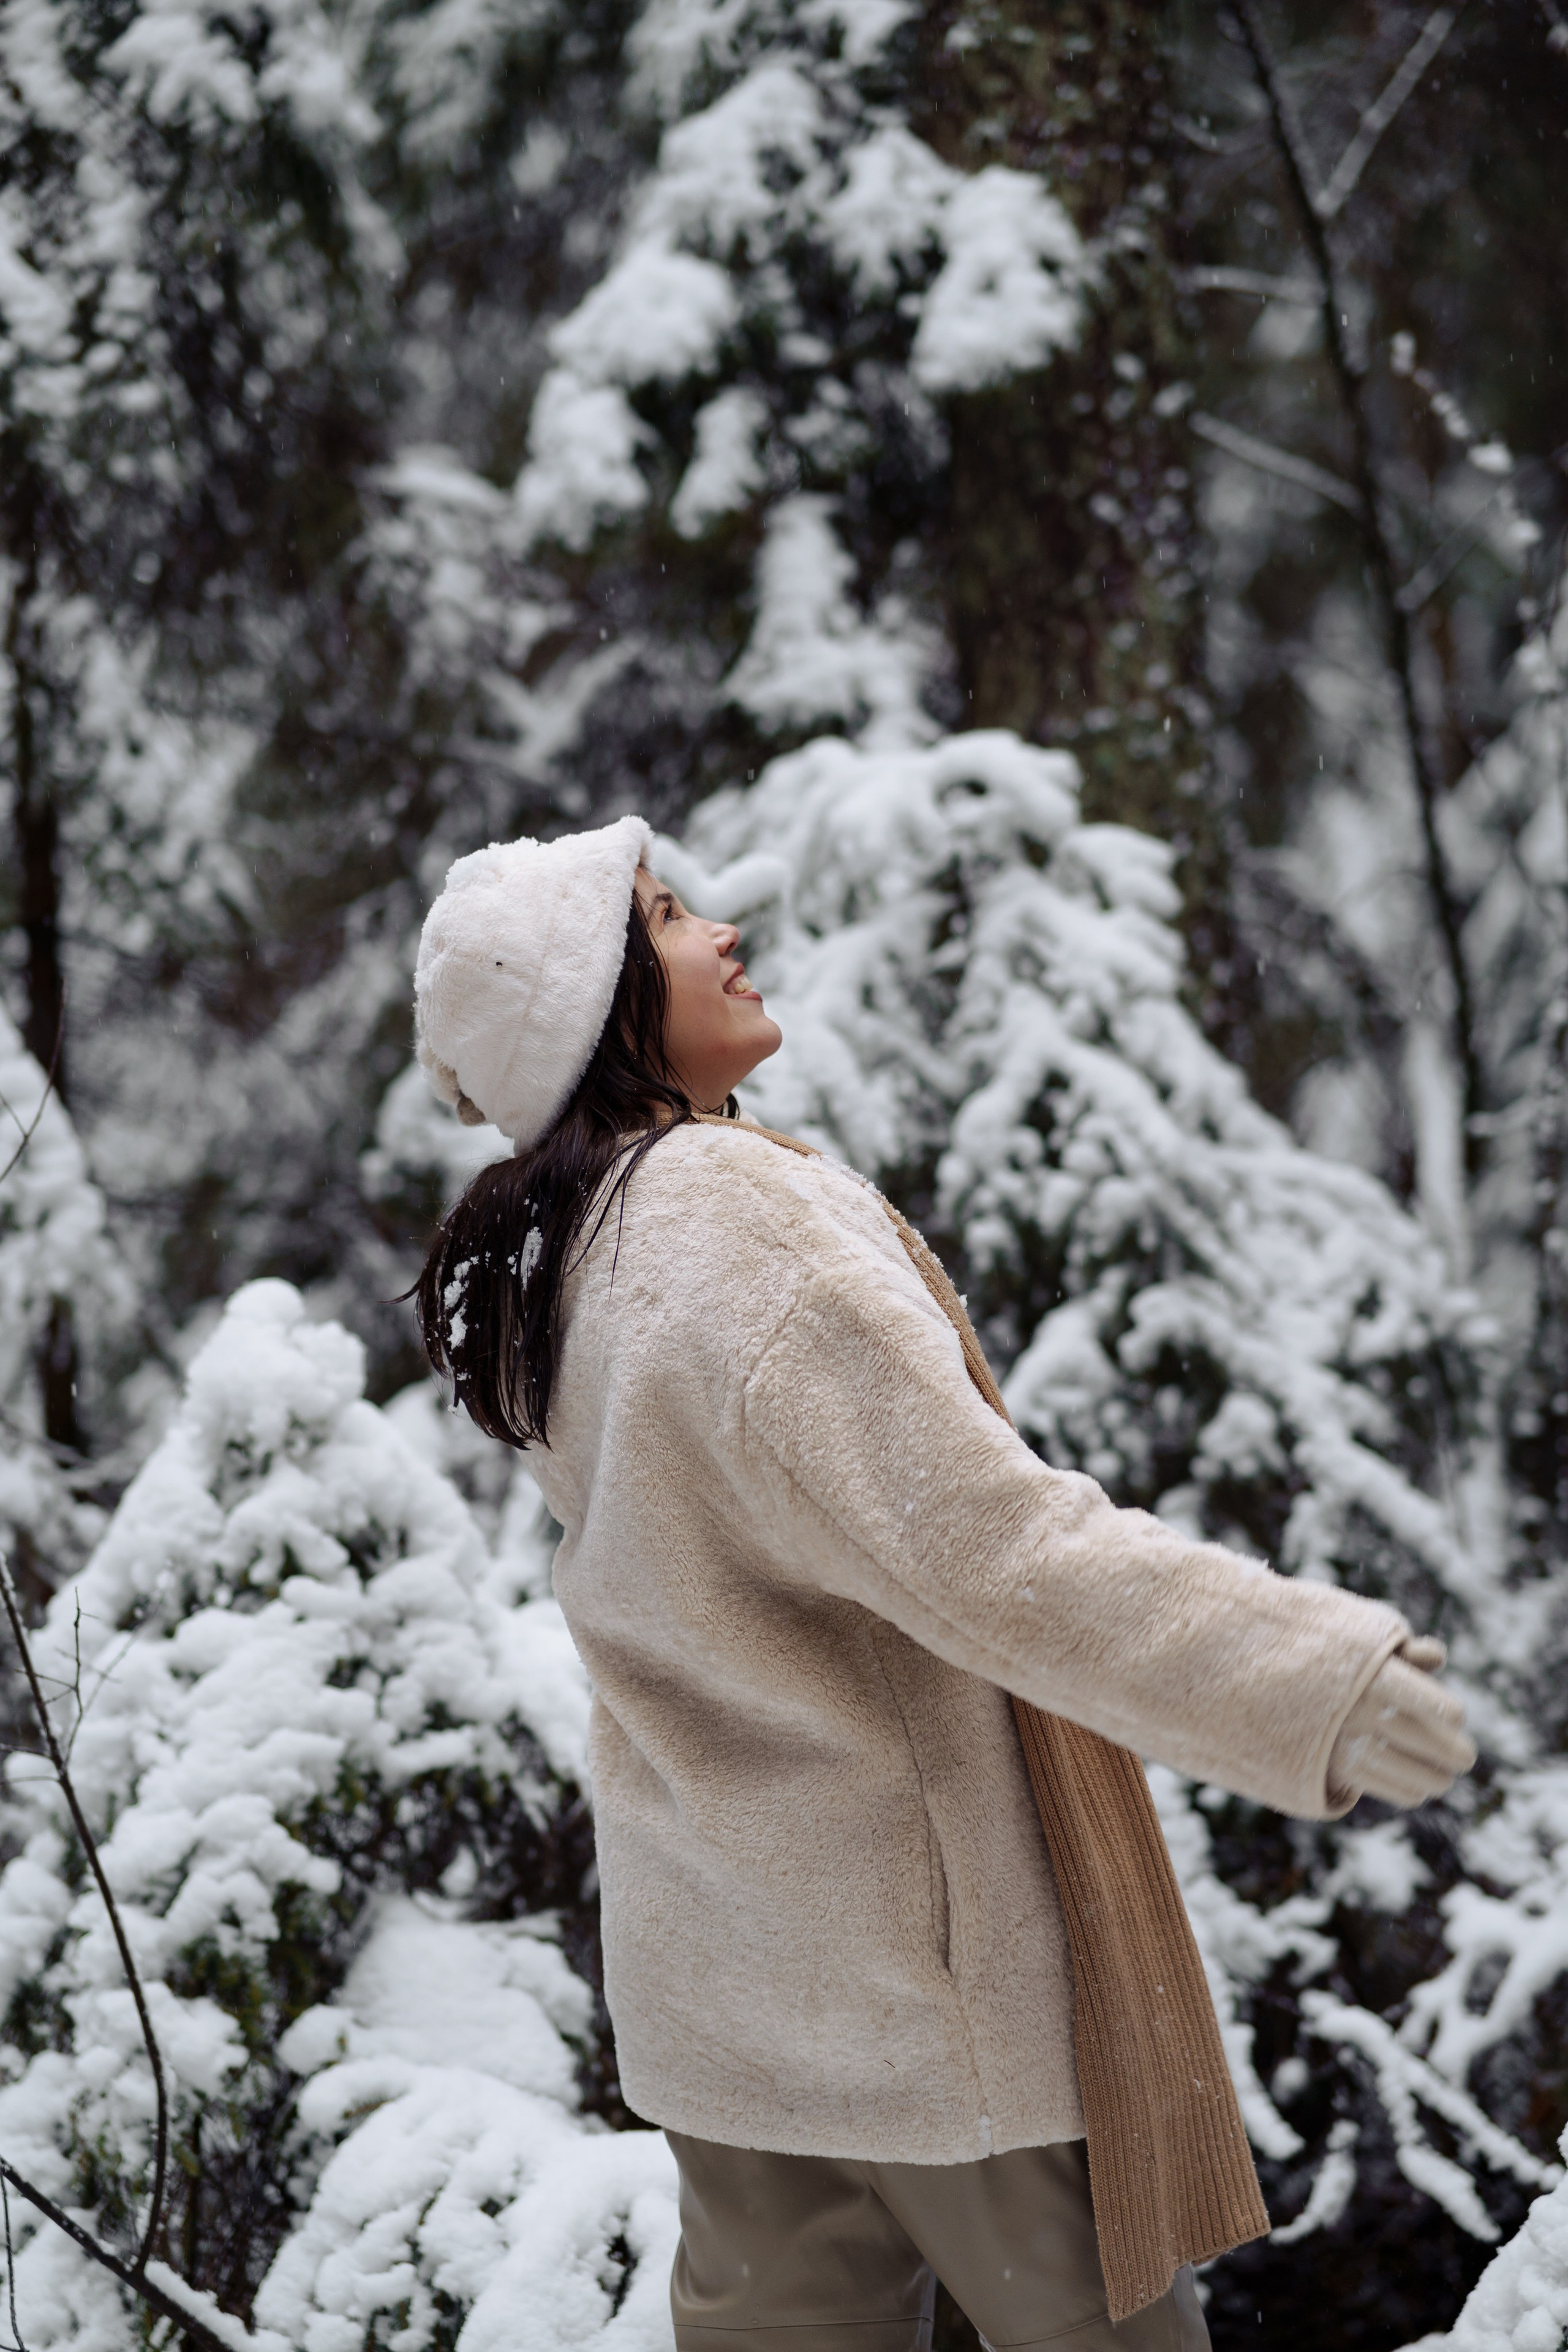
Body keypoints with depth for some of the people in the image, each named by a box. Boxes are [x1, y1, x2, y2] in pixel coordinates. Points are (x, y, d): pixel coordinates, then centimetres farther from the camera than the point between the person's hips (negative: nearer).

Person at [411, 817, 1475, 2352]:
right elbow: (981, 1544, -29)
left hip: (708, 1932, 9)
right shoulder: (746, 1229, -23)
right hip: (904, 1939, -9)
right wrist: (1312, 1677, -30)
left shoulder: (560, 1267, 6)